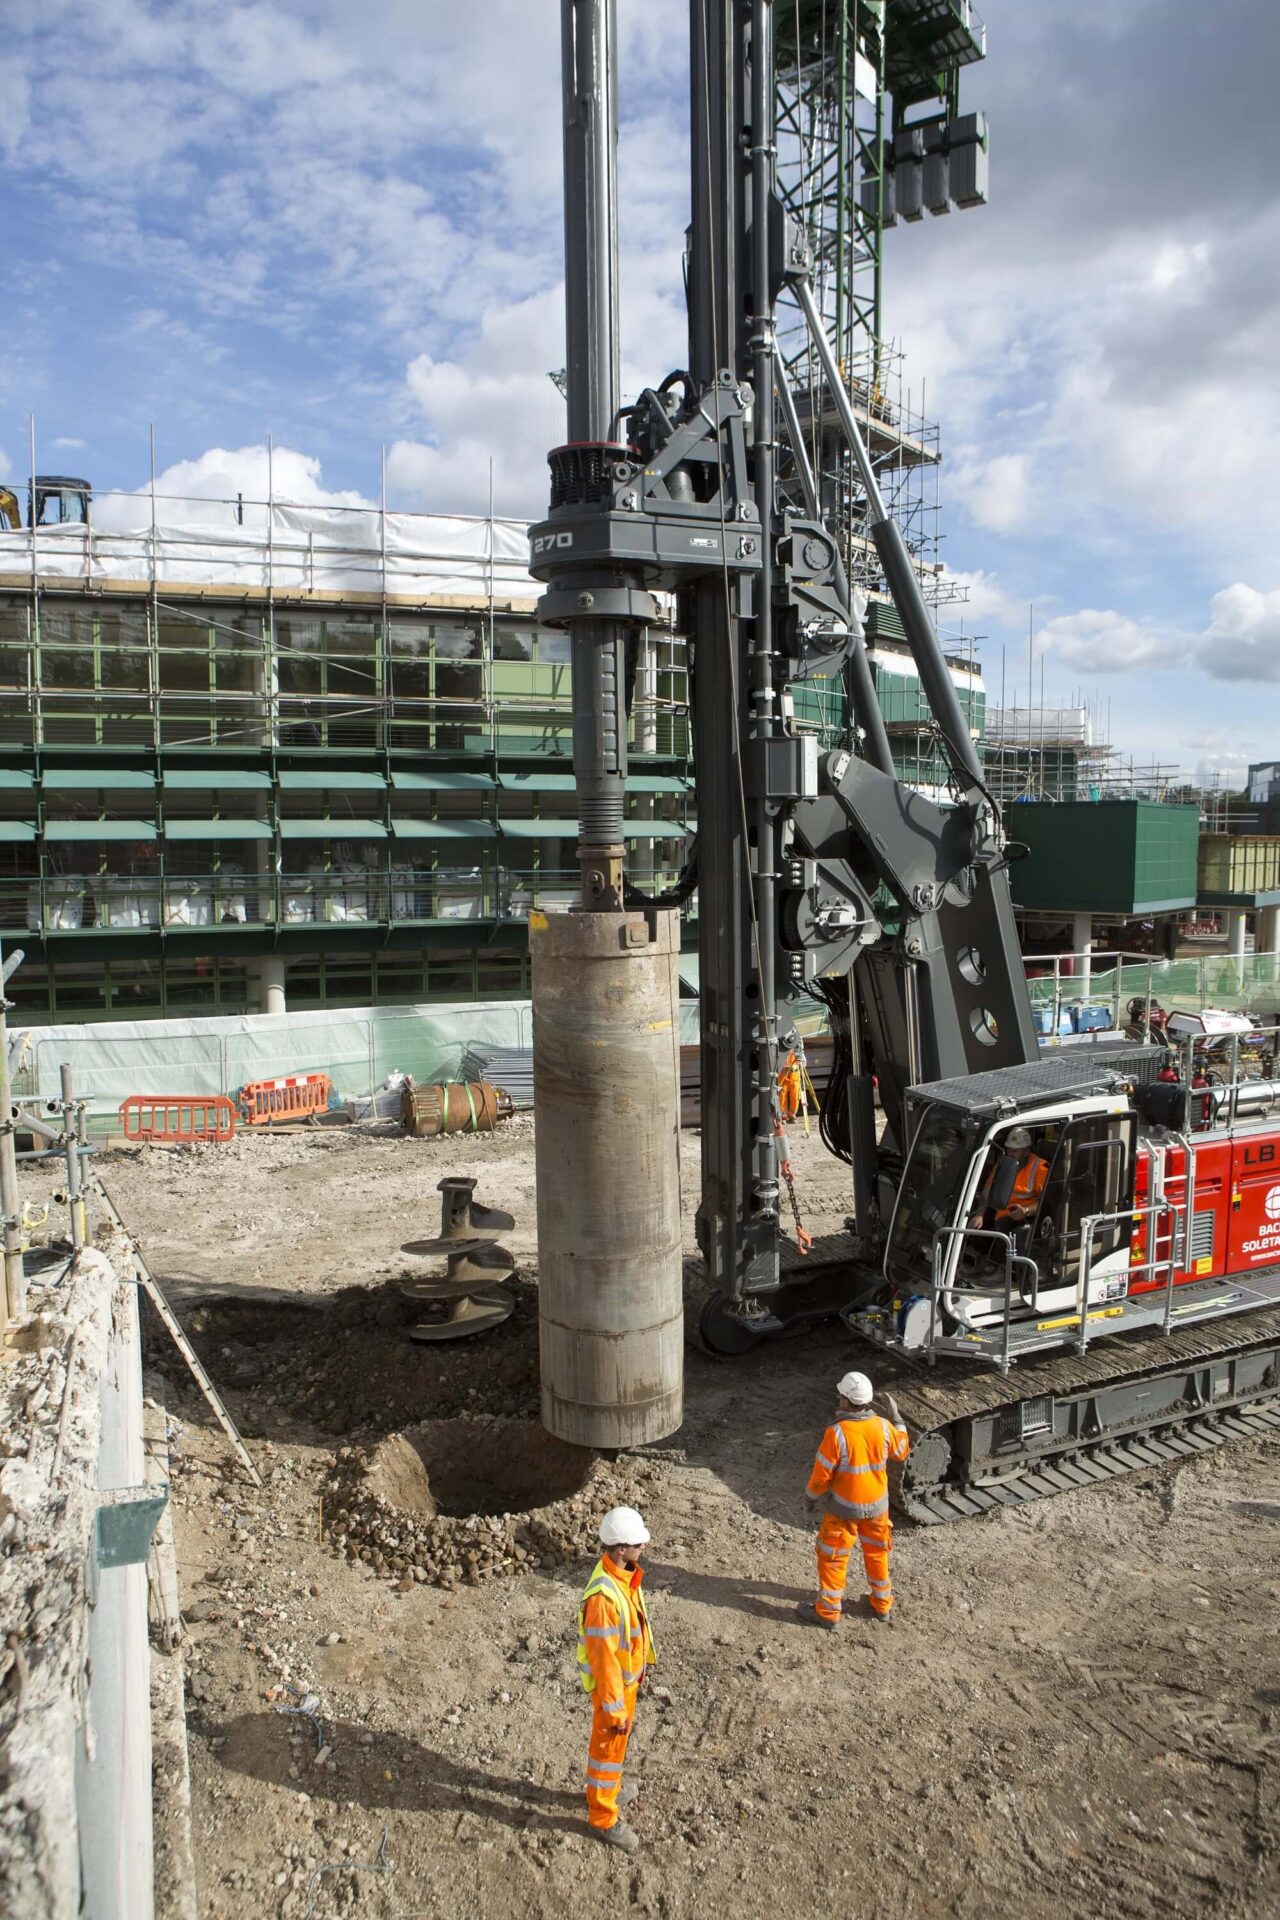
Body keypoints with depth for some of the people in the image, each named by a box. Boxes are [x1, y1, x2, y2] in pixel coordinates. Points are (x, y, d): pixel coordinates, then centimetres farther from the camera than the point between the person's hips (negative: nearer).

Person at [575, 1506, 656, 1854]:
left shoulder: (624, 1574, -9)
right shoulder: (603, 1596, -39)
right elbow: (603, 1659, -30)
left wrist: (642, 1663, 20)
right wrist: (614, 1709, -21)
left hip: (627, 1675, 8)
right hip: (612, 1683, -8)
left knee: (619, 1740, 29)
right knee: (608, 1747, 13)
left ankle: (608, 1787, 52)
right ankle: (603, 1818, 33)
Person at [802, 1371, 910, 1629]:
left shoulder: (837, 1433, -27)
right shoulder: (883, 1427, -14)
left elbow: (822, 1473, -18)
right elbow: (902, 1450, 7)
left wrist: (811, 1496, 0)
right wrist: (895, 1415, 13)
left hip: (844, 1507, -4)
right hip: (877, 1504, 5)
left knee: (832, 1558, 13)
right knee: (877, 1554, 24)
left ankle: (828, 1612, 22)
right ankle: (882, 1605, 38)